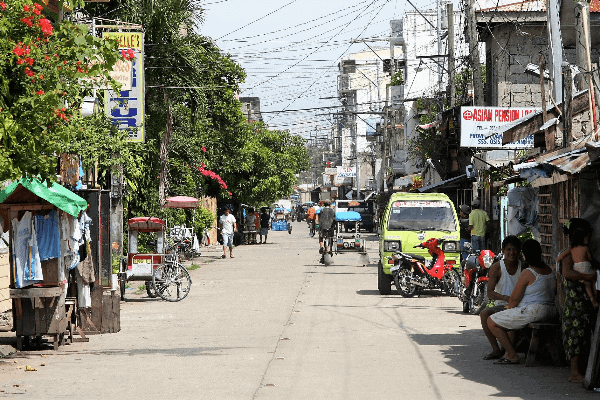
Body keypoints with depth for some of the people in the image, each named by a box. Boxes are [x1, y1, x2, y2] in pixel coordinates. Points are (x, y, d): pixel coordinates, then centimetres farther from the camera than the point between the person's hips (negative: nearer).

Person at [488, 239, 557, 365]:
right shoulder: (549, 270, 10)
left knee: (492, 322, -2)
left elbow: (515, 299, -13)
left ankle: (512, 356, -3)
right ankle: (508, 353, 25)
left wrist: (509, 308, 8)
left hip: (533, 311, -10)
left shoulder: (528, 273, -15)